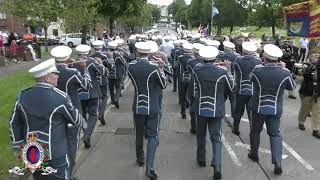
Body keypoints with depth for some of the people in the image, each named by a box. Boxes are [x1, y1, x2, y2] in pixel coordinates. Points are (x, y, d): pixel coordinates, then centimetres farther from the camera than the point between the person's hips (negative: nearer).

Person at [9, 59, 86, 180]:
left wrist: (18, 144, 14)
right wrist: (83, 123, 17)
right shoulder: (61, 97, -18)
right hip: (55, 154, -5)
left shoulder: (23, 96, -4)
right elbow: (75, 118, -4)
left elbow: (14, 123, 4)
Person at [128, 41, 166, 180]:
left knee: (139, 133, 21)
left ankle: (140, 159, 37)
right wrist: (161, 68, 7)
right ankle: (149, 167, -6)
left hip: (137, 106, 4)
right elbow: (163, 84, -4)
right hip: (153, 107, -3)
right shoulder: (154, 67, -16)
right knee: (152, 135, 4)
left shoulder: (131, 66, -5)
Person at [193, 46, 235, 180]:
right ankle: (217, 166, -8)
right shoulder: (222, 72, -12)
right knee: (216, 138, 5)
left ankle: (201, 159, 35)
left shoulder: (197, 70, -8)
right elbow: (232, 88, 3)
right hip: (216, 110, -1)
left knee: (201, 135, 20)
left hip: (201, 108, 1)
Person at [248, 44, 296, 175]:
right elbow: (292, 87, 3)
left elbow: (250, 78, 5)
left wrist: (263, 65, 11)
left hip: (258, 108, -1)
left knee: (255, 131, 19)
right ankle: (277, 163, 2)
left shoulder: (257, 70, -18)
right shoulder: (285, 72, -14)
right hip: (276, 109, 1)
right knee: (275, 134, 12)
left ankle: (254, 154, 37)